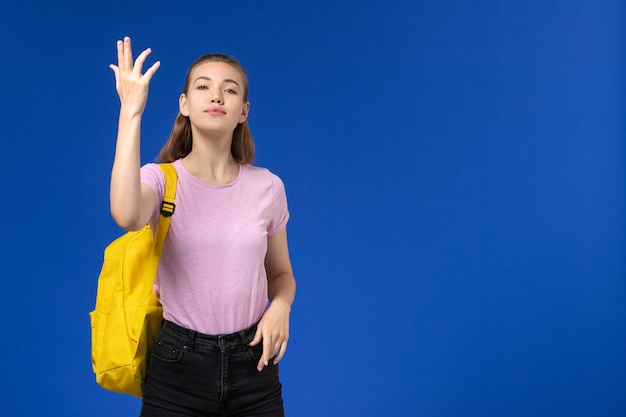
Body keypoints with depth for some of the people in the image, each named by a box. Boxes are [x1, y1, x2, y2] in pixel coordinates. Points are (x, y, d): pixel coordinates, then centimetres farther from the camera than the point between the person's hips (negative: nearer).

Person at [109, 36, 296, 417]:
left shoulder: (268, 187, -1)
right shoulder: (162, 179, -8)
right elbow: (127, 216, -33)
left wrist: (280, 305, -11)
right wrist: (131, 112, -31)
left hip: (252, 362, 2)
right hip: (179, 365, -2)